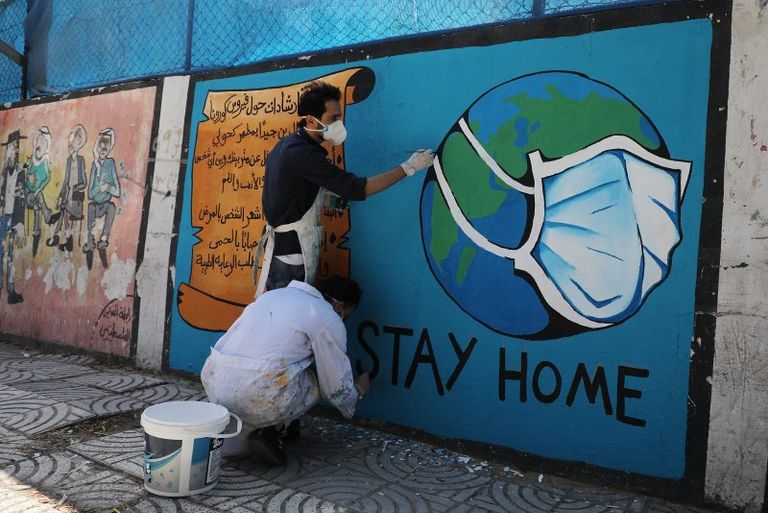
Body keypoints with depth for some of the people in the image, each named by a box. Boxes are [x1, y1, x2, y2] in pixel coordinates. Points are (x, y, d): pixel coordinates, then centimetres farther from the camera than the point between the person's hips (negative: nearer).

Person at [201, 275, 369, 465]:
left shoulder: (274, 294, 22)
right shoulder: (329, 319, 2)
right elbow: (337, 388, 8)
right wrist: (357, 391, 32)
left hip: (213, 386, 7)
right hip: (255, 397, -7)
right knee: (314, 382, 18)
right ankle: (268, 432, 3)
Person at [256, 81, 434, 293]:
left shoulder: (286, 145, 7)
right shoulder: (303, 154, -23)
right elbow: (358, 189, -28)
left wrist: (326, 194, 9)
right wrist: (409, 166, -22)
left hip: (278, 244, 10)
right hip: (291, 254, -10)